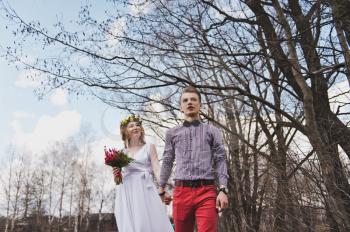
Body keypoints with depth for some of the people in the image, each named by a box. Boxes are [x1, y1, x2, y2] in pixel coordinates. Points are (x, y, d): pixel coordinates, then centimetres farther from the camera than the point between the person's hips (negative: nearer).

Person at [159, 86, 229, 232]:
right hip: (181, 192, 2)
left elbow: (220, 160, 5)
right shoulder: (172, 133, 17)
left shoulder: (212, 131, 13)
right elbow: (167, 162, 19)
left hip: (206, 192, -1)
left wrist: (223, 190, -5)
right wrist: (161, 189, 18)